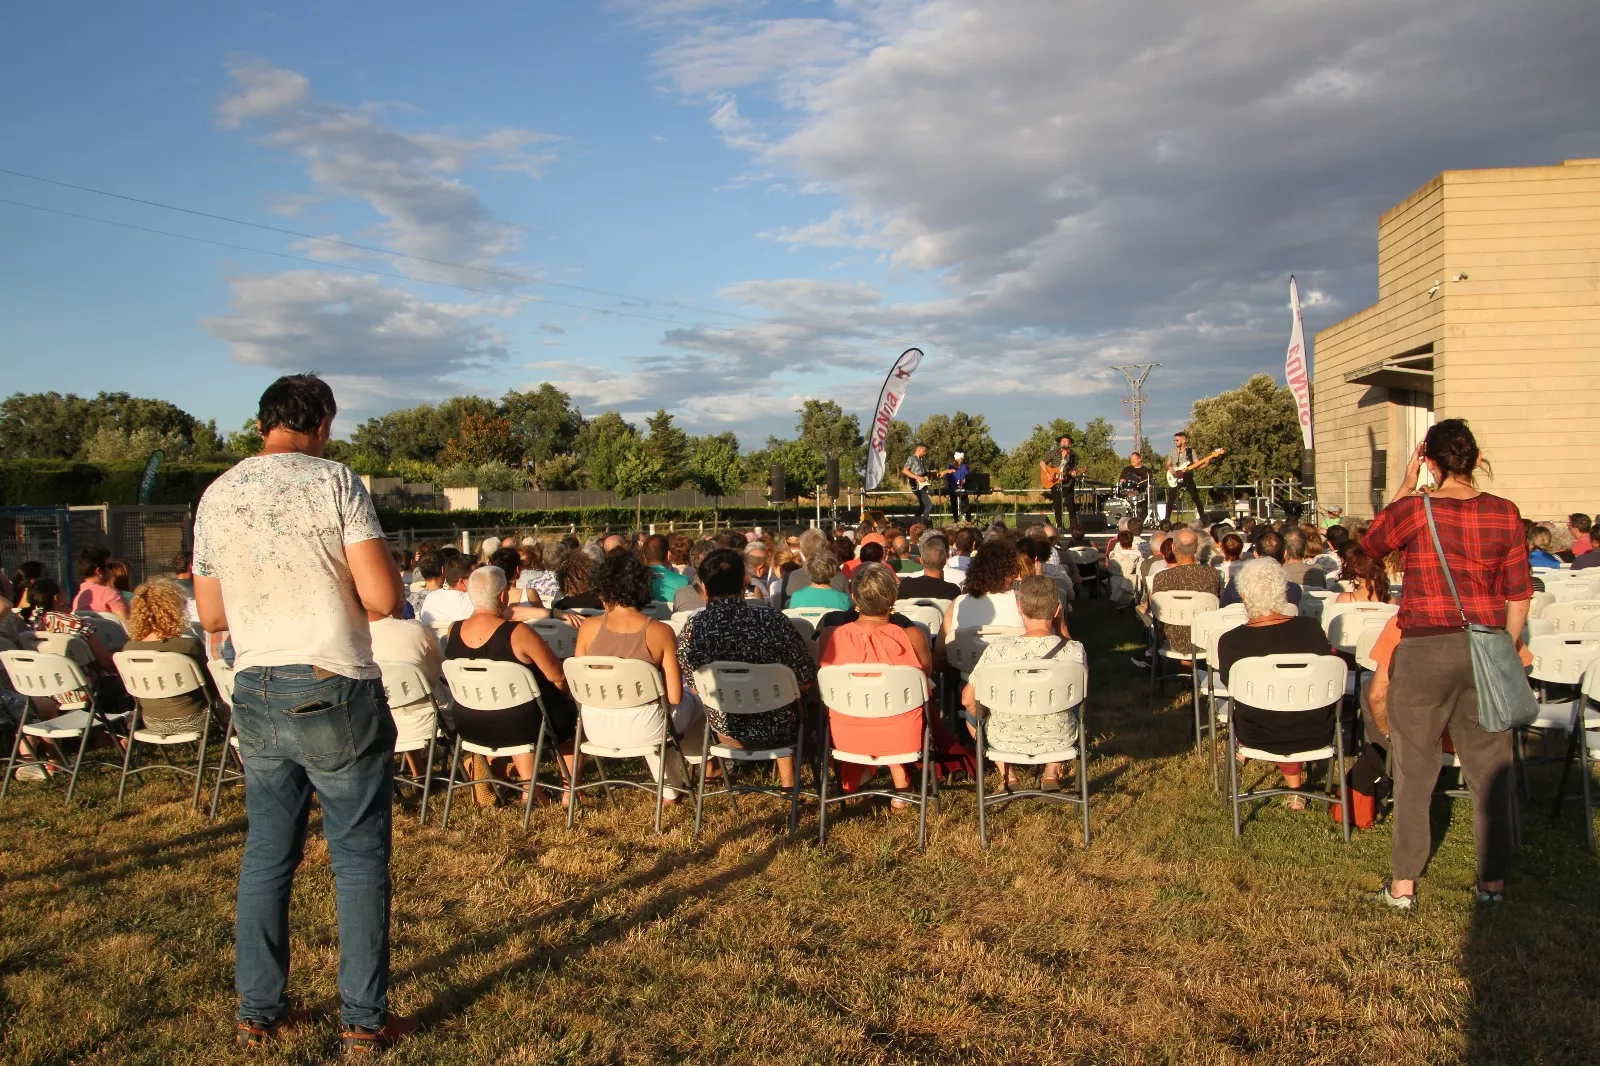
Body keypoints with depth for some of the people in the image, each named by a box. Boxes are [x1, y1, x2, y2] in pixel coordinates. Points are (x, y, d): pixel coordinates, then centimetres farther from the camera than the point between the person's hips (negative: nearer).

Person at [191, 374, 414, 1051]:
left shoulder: (216, 496, 6)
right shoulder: (335, 481, -10)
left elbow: (211, 616, 12)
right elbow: (383, 599, -15)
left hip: (255, 695, 5)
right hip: (334, 692, -5)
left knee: (267, 856, 16)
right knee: (359, 859, 5)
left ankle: (258, 1013, 26)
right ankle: (364, 1020, 13)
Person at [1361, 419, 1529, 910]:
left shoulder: (1415, 510, -12)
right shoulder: (1505, 514, -1)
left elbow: (1370, 543, 8)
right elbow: (1519, 593, 4)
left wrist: (1405, 486, 9)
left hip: (1425, 649, -3)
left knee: (1415, 768, 6)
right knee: (1489, 766, 14)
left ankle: (1404, 884, 12)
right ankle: (1493, 879, 23)